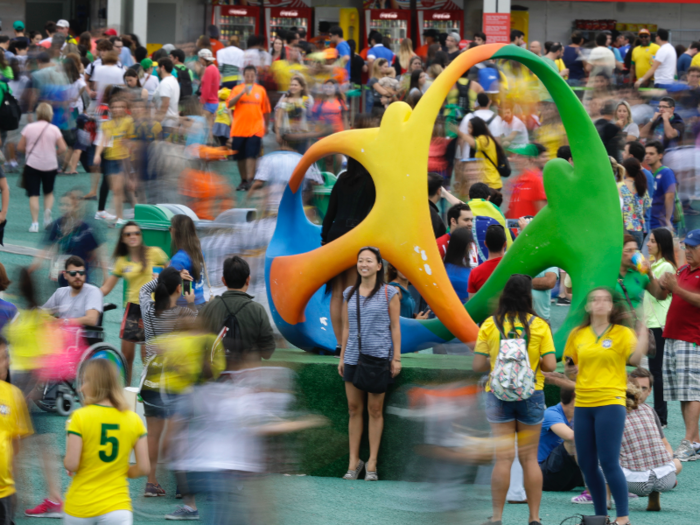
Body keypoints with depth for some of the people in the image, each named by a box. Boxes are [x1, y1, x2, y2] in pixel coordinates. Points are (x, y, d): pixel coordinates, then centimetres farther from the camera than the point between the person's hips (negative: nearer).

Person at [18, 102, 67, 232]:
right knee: (49, 192, 19)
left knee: (33, 195, 0)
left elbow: (20, 147, 0)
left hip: (32, 164, -1)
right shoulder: (54, 129, -4)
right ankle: (48, 210, -9)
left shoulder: (29, 128, -3)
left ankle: (35, 223, -10)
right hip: (50, 166, 1)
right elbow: (63, 148, -9)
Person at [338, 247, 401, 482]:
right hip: (353, 357, 3)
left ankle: (372, 463, 4)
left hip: (378, 356, -3)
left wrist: (396, 358, -5)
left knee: (375, 410, -1)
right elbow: (346, 327, 13)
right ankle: (353, 462, 8)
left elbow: (395, 327, 0)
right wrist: (342, 357, 9)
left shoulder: (389, 293, 0)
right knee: (354, 409, 3)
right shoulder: (349, 294, 10)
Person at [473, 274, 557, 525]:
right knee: (530, 458, 8)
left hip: (498, 395, 0)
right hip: (531, 394, 0)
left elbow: (477, 365, -4)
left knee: (503, 458, 0)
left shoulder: (490, 325, -3)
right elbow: (550, 365, -7)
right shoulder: (539, 325, -4)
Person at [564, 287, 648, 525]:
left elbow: (635, 358, -18)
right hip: (583, 404, 5)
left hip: (610, 402, -5)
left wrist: (643, 331, -27)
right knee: (586, 464, 7)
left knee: (609, 462, -11)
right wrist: (570, 371, -1)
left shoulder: (622, 333, -1)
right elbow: (570, 368, 21)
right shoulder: (578, 335, 11)